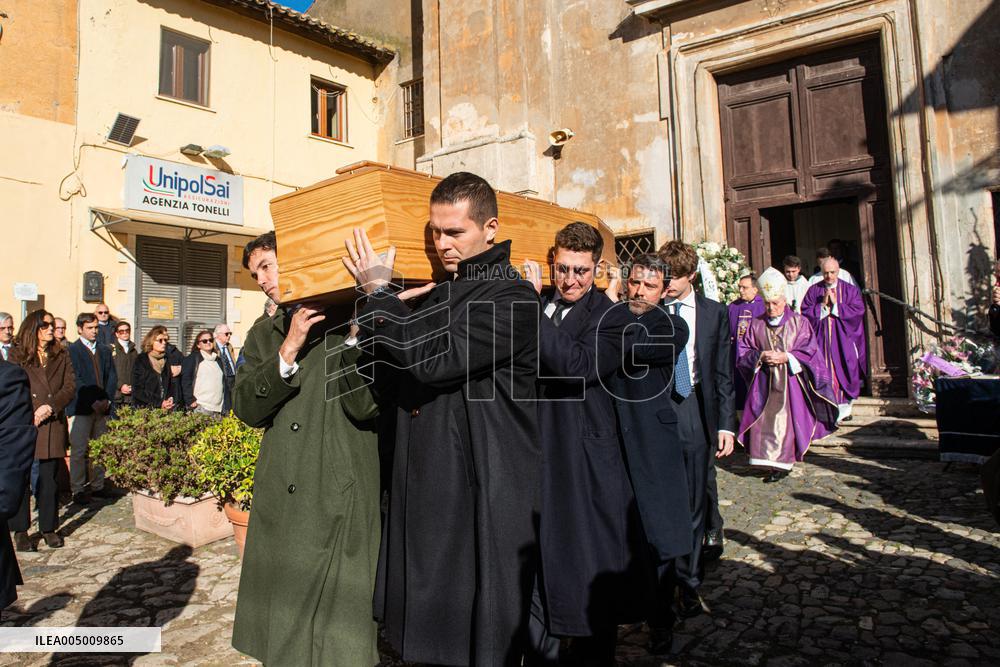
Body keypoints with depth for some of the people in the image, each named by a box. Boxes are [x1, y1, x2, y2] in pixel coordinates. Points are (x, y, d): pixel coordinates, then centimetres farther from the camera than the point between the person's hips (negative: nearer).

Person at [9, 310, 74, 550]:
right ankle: (20, 530, 14)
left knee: (49, 479, 6)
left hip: (52, 426, 2)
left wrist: (50, 407, -14)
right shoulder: (18, 357, 3)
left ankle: (49, 528, 16)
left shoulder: (61, 357, 9)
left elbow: (70, 388, 2)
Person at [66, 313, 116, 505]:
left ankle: (97, 486, 14)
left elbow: (112, 377, 13)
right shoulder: (72, 350, -1)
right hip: (81, 408, -5)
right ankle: (78, 490, 5)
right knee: (79, 451, -3)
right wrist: (92, 402, -13)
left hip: (102, 407, 5)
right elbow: (75, 380, -9)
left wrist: (106, 399, -1)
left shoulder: (105, 350, 17)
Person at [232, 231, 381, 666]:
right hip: (280, 506, 5)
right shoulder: (264, 334, 13)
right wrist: (289, 349, -11)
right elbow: (247, 410, 1)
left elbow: (366, 405, -12)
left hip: (341, 503, -5)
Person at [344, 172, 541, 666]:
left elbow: (434, 360, -24)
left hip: (483, 497, -8)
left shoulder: (511, 299, -13)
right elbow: (396, 376, 19)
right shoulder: (436, 293, 12)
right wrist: (381, 306, 5)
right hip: (425, 490, 8)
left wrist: (379, 293, -12)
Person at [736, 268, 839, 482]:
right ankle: (769, 462, 8)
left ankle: (783, 462, 5)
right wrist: (760, 356, -13)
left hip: (791, 382, -2)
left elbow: (810, 352, -2)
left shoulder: (799, 322, 4)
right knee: (763, 420, -3)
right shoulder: (756, 325, 9)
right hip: (764, 383, 2)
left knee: (787, 421, -4)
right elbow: (743, 352, 6)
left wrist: (786, 357, -15)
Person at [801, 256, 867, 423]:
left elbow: (858, 310, -6)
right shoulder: (813, 290, 7)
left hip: (843, 340, 0)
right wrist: (823, 305, -13)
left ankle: (844, 408, 12)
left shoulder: (850, 290, 5)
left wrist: (836, 304, -12)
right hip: (821, 340, 0)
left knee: (843, 372, 1)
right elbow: (805, 312, -1)